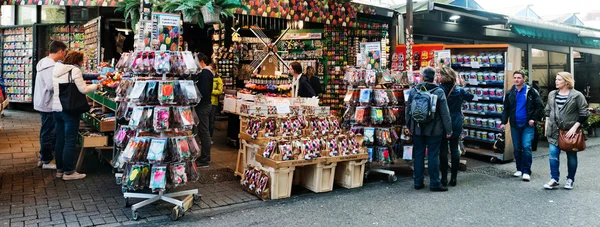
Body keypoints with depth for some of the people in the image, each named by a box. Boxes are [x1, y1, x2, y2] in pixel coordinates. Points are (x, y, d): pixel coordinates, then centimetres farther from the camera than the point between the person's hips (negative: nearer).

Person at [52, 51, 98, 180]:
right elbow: (83, 90, -14)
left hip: (56, 108, 8)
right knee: (70, 141, -1)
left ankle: (59, 170, 21)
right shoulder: (74, 70, -10)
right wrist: (95, 86, 2)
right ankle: (68, 172, 3)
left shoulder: (56, 69, 13)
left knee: (60, 140, 14)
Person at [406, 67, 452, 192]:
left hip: (417, 129, 3)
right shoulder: (439, 92, -9)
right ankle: (434, 184, 11)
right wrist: (448, 130, -2)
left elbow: (408, 110, 6)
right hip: (434, 130, -3)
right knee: (433, 156, 4)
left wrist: (409, 126, 18)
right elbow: (445, 113, -9)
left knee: (418, 155, 11)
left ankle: (418, 182, 18)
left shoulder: (413, 91, -1)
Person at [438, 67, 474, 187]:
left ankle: (444, 178, 7)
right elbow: (470, 96, 18)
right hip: (456, 125, 3)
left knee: (443, 150, 4)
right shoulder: (459, 90, 0)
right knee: (454, 149, 9)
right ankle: (453, 178, 13)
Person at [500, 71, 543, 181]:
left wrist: (534, 119, -9)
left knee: (526, 147, -11)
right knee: (517, 148, 10)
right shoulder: (510, 93, 7)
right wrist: (504, 122, 0)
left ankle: (526, 171, -5)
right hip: (515, 125, 4)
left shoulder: (531, 91, -4)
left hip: (528, 125, -4)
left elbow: (540, 106, -2)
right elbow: (506, 109, 9)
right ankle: (519, 169, 23)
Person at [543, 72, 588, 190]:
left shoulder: (577, 95, -8)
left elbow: (584, 114, -8)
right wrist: (547, 126, 13)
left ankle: (570, 180, 22)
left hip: (570, 131, -4)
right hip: (554, 131, 4)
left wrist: (574, 127, -16)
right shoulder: (552, 94, 8)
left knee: (571, 156, 9)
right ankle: (554, 179, 4)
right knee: (553, 154, -2)